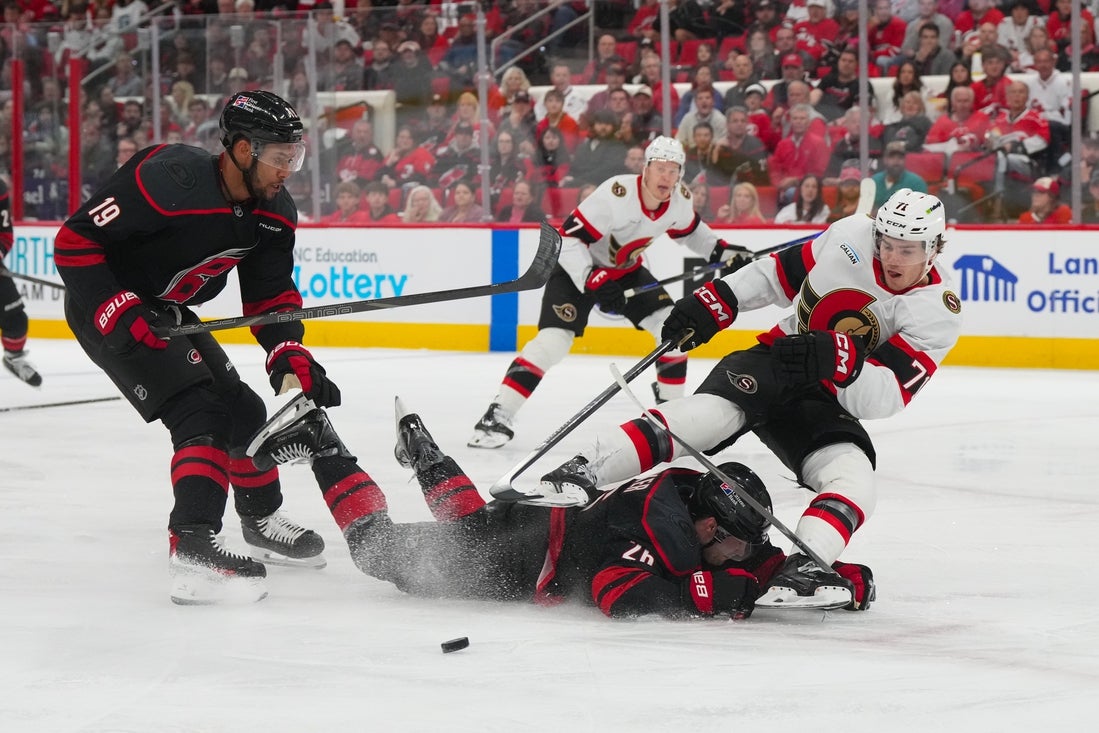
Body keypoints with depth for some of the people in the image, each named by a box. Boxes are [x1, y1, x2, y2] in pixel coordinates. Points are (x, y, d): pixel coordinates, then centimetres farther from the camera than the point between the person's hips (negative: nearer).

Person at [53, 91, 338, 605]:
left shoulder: (274, 213, -6)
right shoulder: (167, 182, -31)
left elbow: (270, 294, 3)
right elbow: (74, 242, -26)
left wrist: (291, 357, -14)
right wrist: (122, 317, -30)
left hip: (167, 311, 9)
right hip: (106, 307, -9)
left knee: (241, 408, 16)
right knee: (202, 415, -22)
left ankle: (261, 522, 40)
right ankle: (191, 550, -31)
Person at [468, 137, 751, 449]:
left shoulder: (679, 200, -12)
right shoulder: (616, 195, -33)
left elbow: (689, 231, 14)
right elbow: (569, 239, -33)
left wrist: (721, 250, 2)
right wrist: (593, 280, -42)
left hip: (626, 270, 7)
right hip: (578, 267, -7)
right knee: (554, 338, -22)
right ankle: (497, 417, -21)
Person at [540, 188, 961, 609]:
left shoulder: (937, 313, -13)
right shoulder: (850, 238, -6)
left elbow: (886, 397, -22)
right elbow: (779, 274, 11)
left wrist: (837, 358, -40)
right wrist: (714, 302, -1)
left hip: (826, 406, 1)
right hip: (773, 363, -1)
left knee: (853, 481, -27)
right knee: (711, 413, -29)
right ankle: (579, 472, -40)